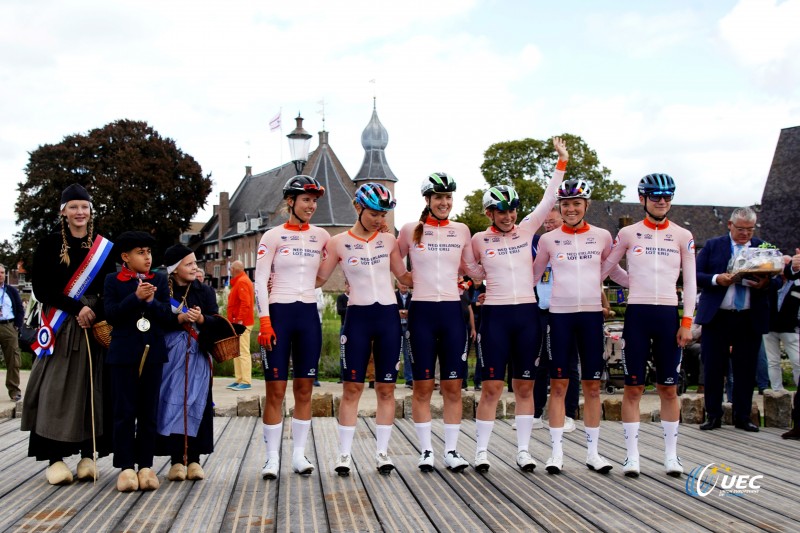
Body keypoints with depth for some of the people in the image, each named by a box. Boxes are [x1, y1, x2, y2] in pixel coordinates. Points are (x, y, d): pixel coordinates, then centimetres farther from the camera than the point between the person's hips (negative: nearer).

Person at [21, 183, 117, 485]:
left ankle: (88, 455, 6)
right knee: (56, 389, -4)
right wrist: (77, 307, -14)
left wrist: (94, 314, -12)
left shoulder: (104, 248, 8)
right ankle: (55, 458, 1)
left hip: (94, 327, 2)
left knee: (91, 388, 1)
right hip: (59, 329, -2)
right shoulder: (49, 244, 3)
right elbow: (41, 289, -3)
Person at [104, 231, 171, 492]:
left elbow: (167, 316, 1)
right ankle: (126, 467, 6)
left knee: (149, 412, 6)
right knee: (124, 413, 0)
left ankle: (146, 465, 13)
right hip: (124, 353, -2)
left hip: (152, 353, 2)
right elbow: (111, 314, -8)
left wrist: (151, 302, -16)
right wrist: (136, 297, -17)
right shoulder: (113, 281, 4)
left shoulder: (160, 280, 10)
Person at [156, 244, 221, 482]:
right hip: (170, 357, -2)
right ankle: (176, 461, 1)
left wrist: (201, 319, -18)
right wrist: (180, 319, -19)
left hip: (198, 357, 2)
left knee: (197, 406, -1)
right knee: (173, 404, -5)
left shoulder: (205, 291, 10)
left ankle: (194, 460, 6)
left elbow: (217, 321, 1)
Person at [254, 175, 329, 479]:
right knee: (276, 390, -2)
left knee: (304, 389, 7)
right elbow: (260, 282, -6)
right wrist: (264, 321, -14)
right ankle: (272, 458, 5)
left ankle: (299, 454, 15)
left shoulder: (321, 236, 10)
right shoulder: (274, 236, -1)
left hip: (309, 315, 4)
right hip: (279, 313, -4)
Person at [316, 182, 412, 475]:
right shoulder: (339, 242, 1)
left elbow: (403, 276, 17)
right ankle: (344, 453, 7)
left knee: (386, 387, 5)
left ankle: (382, 451, 14)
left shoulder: (389, 240, 7)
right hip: (357, 317, -2)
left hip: (388, 316, 2)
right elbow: (319, 279, 6)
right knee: (352, 386, -2)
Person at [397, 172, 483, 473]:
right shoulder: (410, 230, 3)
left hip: (452, 311, 2)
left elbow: (474, 269, 16)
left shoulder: (461, 231, 8)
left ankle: (451, 450, 13)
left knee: (453, 386, 4)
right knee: (423, 386, 3)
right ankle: (425, 450, 12)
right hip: (421, 311, -2)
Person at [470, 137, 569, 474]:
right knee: (492, 387, -3)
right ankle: (481, 451, 6)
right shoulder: (479, 240, 1)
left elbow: (549, 199, 5)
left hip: (527, 314, 2)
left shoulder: (527, 230, 6)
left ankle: (523, 449, 14)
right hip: (495, 315, -2)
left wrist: (562, 161, 2)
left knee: (525, 386, 7)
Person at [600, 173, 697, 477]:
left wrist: (687, 322, -1)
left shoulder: (683, 236, 7)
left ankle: (671, 455, 15)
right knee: (633, 387, 1)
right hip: (637, 313, -1)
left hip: (668, 315, 1)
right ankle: (632, 455, 7)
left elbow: (690, 282, 6)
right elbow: (603, 269, 11)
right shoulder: (628, 233, 5)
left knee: (669, 388, 6)